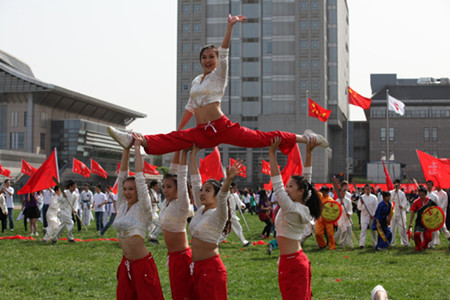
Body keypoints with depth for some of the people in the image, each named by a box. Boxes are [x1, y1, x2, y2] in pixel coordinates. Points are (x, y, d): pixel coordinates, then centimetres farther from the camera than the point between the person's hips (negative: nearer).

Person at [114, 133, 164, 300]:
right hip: (126, 264, 6)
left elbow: (140, 176, -13)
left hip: (142, 264, -6)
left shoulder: (143, 208, -8)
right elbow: (122, 175, 6)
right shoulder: (122, 206, 8)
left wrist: (137, 149, -11)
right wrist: (126, 149, 2)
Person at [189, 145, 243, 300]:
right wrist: (193, 155, 12)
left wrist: (228, 179, -51)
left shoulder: (218, 215, -11)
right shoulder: (200, 210, 9)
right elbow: (195, 182, 12)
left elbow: (222, 197, -31)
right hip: (196, 268, 8)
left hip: (211, 269, -8)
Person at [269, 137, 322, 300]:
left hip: (291, 263, -9)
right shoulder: (302, 208, 5)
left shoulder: (291, 208, -17)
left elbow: (276, 184, -20)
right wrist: (309, 152, 9)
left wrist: (272, 153, -18)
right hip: (299, 260, 9)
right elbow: (306, 179, 11)